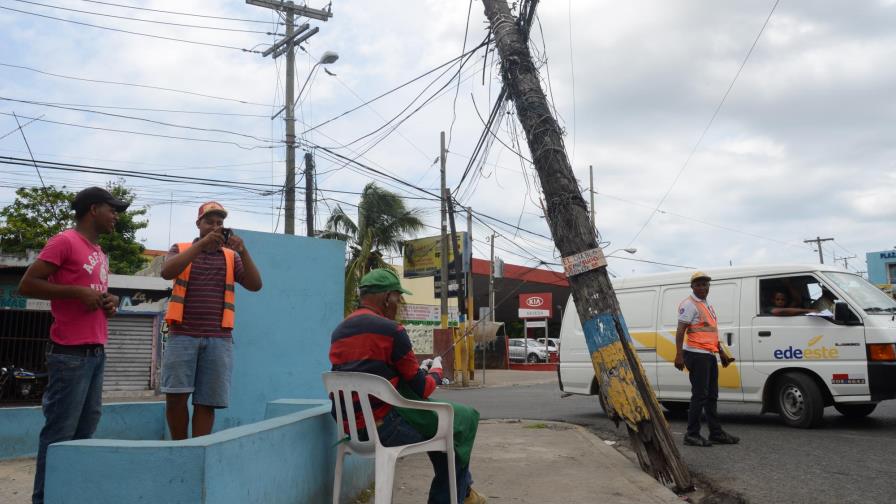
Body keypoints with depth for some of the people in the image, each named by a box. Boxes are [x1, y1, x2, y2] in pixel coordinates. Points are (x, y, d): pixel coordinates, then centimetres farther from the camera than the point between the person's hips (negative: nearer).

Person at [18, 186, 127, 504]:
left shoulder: (100, 254, 19)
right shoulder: (65, 242, -6)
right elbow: (27, 285, -10)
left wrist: (110, 301, 10)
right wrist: (77, 291, -17)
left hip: (97, 352, 9)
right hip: (71, 353, -9)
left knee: (85, 427, 11)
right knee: (60, 432, -5)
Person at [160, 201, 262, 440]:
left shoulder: (231, 257, 14)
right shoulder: (180, 249, 10)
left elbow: (255, 285, 2)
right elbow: (167, 272, -11)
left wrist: (243, 252, -12)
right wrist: (202, 244, -18)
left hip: (219, 339, 1)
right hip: (182, 335, -1)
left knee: (207, 401, -2)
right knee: (175, 395, -8)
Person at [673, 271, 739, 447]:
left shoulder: (707, 306, 20)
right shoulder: (689, 304, -9)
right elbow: (680, 331, -17)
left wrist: (722, 353, 27)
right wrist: (679, 355, -25)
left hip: (709, 354, 9)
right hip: (696, 354, -9)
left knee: (712, 395, 13)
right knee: (700, 395, -8)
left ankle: (716, 433, 20)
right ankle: (692, 435, -2)